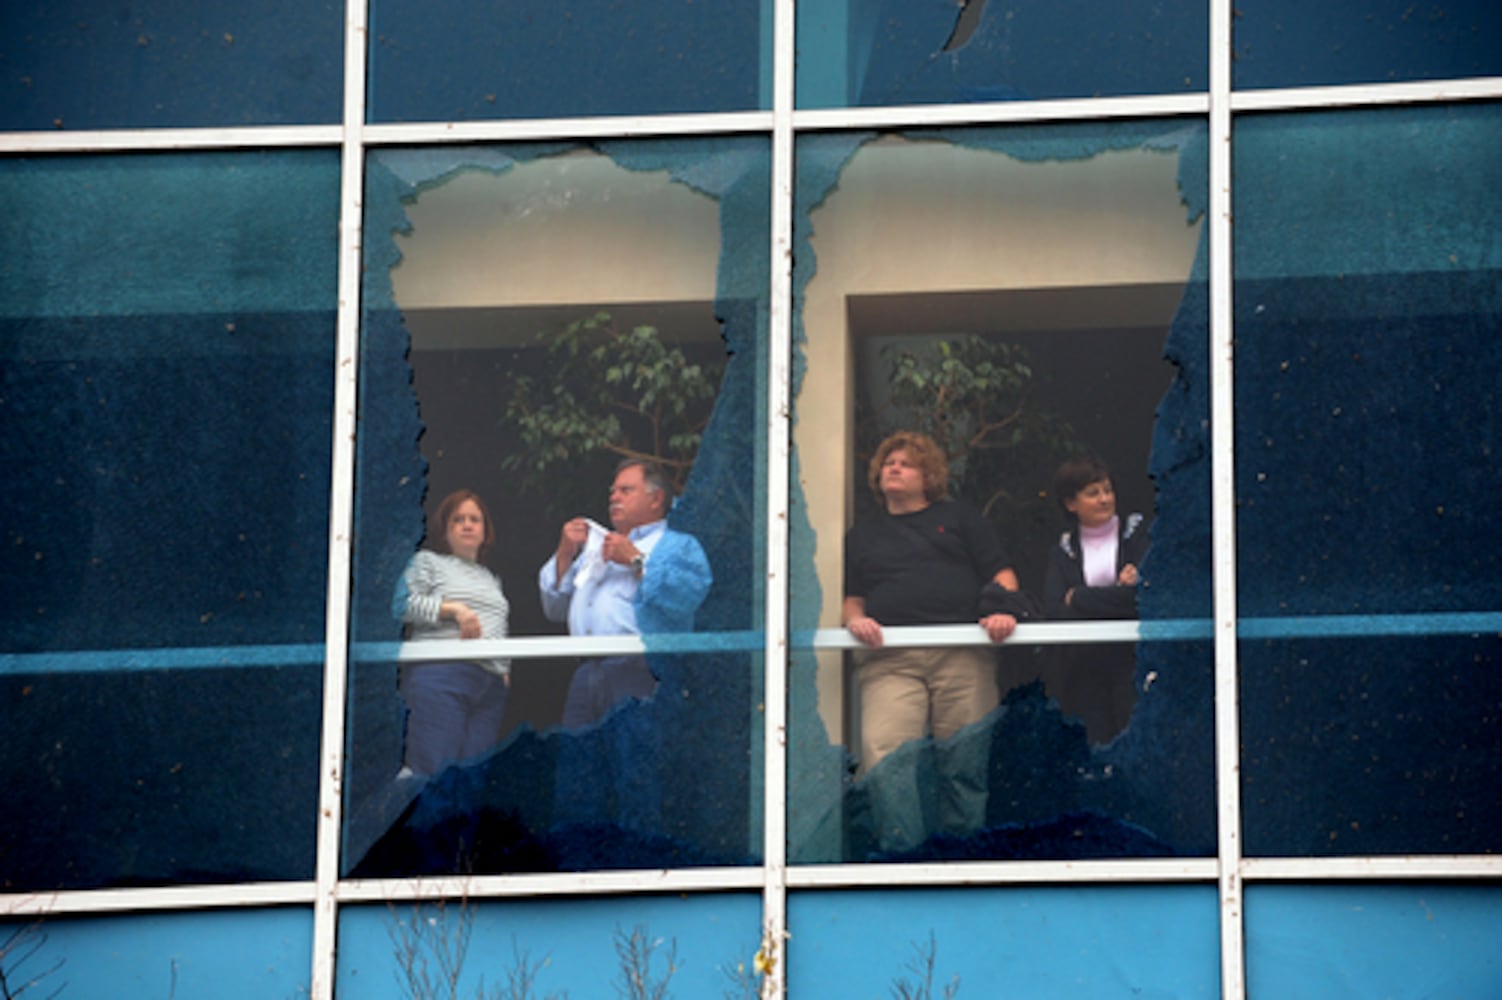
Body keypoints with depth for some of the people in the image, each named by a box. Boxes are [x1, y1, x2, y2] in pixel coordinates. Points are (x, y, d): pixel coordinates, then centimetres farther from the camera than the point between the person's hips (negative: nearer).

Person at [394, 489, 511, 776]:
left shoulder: (492, 580, 30)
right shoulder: (428, 562, 13)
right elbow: (403, 605, -1)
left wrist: (506, 669, 14)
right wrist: (454, 609, -9)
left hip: (491, 683, 6)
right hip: (441, 674, -6)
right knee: (435, 770, -17)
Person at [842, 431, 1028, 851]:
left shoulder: (958, 517, 23)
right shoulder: (863, 533, 28)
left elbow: (1001, 575, 15)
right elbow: (851, 598, 21)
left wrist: (1003, 611, -6)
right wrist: (855, 620, -3)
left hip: (961, 655, -1)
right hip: (889, 661, 1)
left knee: (965, 764, -10)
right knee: (883, 753, -22)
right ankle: (902, 851, -26)